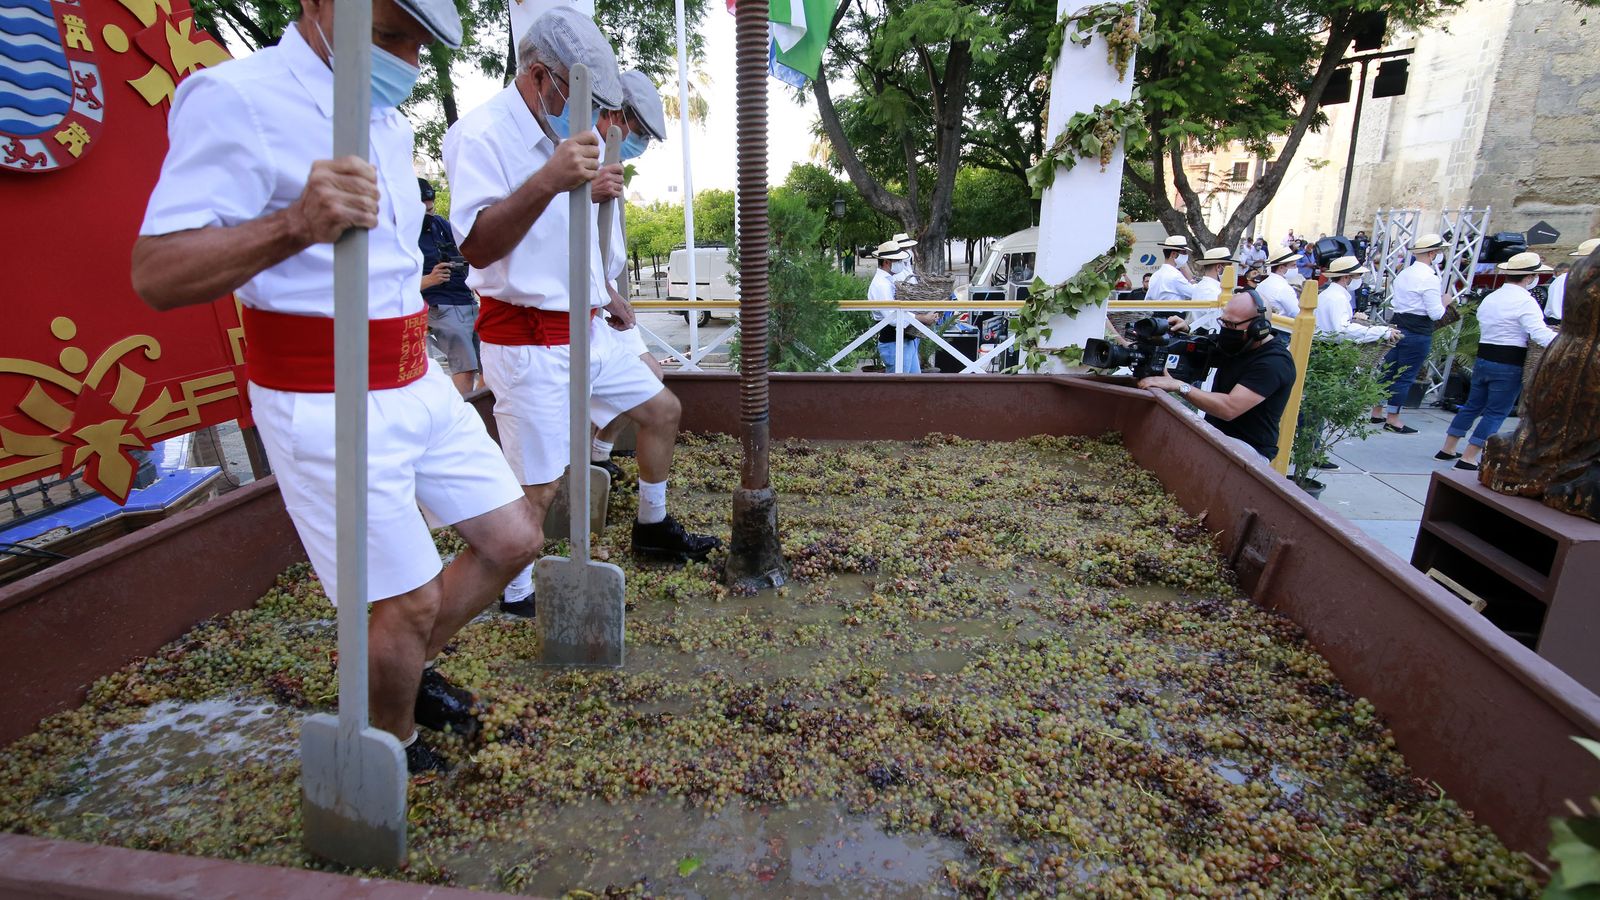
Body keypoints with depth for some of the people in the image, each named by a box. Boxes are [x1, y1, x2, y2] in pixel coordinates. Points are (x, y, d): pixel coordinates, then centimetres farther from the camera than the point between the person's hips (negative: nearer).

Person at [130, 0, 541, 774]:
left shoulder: (390, 121, 14)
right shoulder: (235, 96, -13)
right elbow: (155, 275, -22)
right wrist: (296, 224, -37)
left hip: (418, 384, 8)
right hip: (325, 402, -8)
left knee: (513, 538, 10)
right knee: (407, 601, -1)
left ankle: (407, 671, 33)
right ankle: (396, 746, 29)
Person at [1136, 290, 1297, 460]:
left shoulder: (1275, 362, -20)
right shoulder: (1236, 345, 5)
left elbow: (1229, 408, -31)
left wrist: (1178, 386, -30)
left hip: (1247, 447, -7)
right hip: (1213, 433, 8)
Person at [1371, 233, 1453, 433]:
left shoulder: (1403, 273, 9)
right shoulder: (1429, 278, -15)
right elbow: (1436, 313, -15)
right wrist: (1444, 302, 3)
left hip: (1396, 325, 8)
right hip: (1418, 332, -8)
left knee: (1388, 370, 13)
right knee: (1406, 376, -1)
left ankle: (1377, 412, 20)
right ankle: (1392, 419, 3)